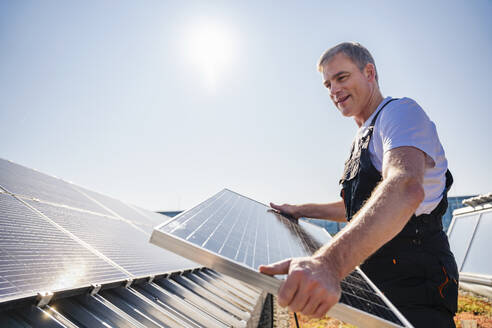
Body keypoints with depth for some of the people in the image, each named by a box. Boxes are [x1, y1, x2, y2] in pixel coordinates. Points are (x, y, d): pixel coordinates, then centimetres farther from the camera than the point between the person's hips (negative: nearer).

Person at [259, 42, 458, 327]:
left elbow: (406, 189, -34)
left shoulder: (401, 111, -13)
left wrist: (328, 262, -48)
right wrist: (300, 211, 22)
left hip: (412, 283, -9)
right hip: (377, 283, 9)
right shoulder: (363, 139, 19)